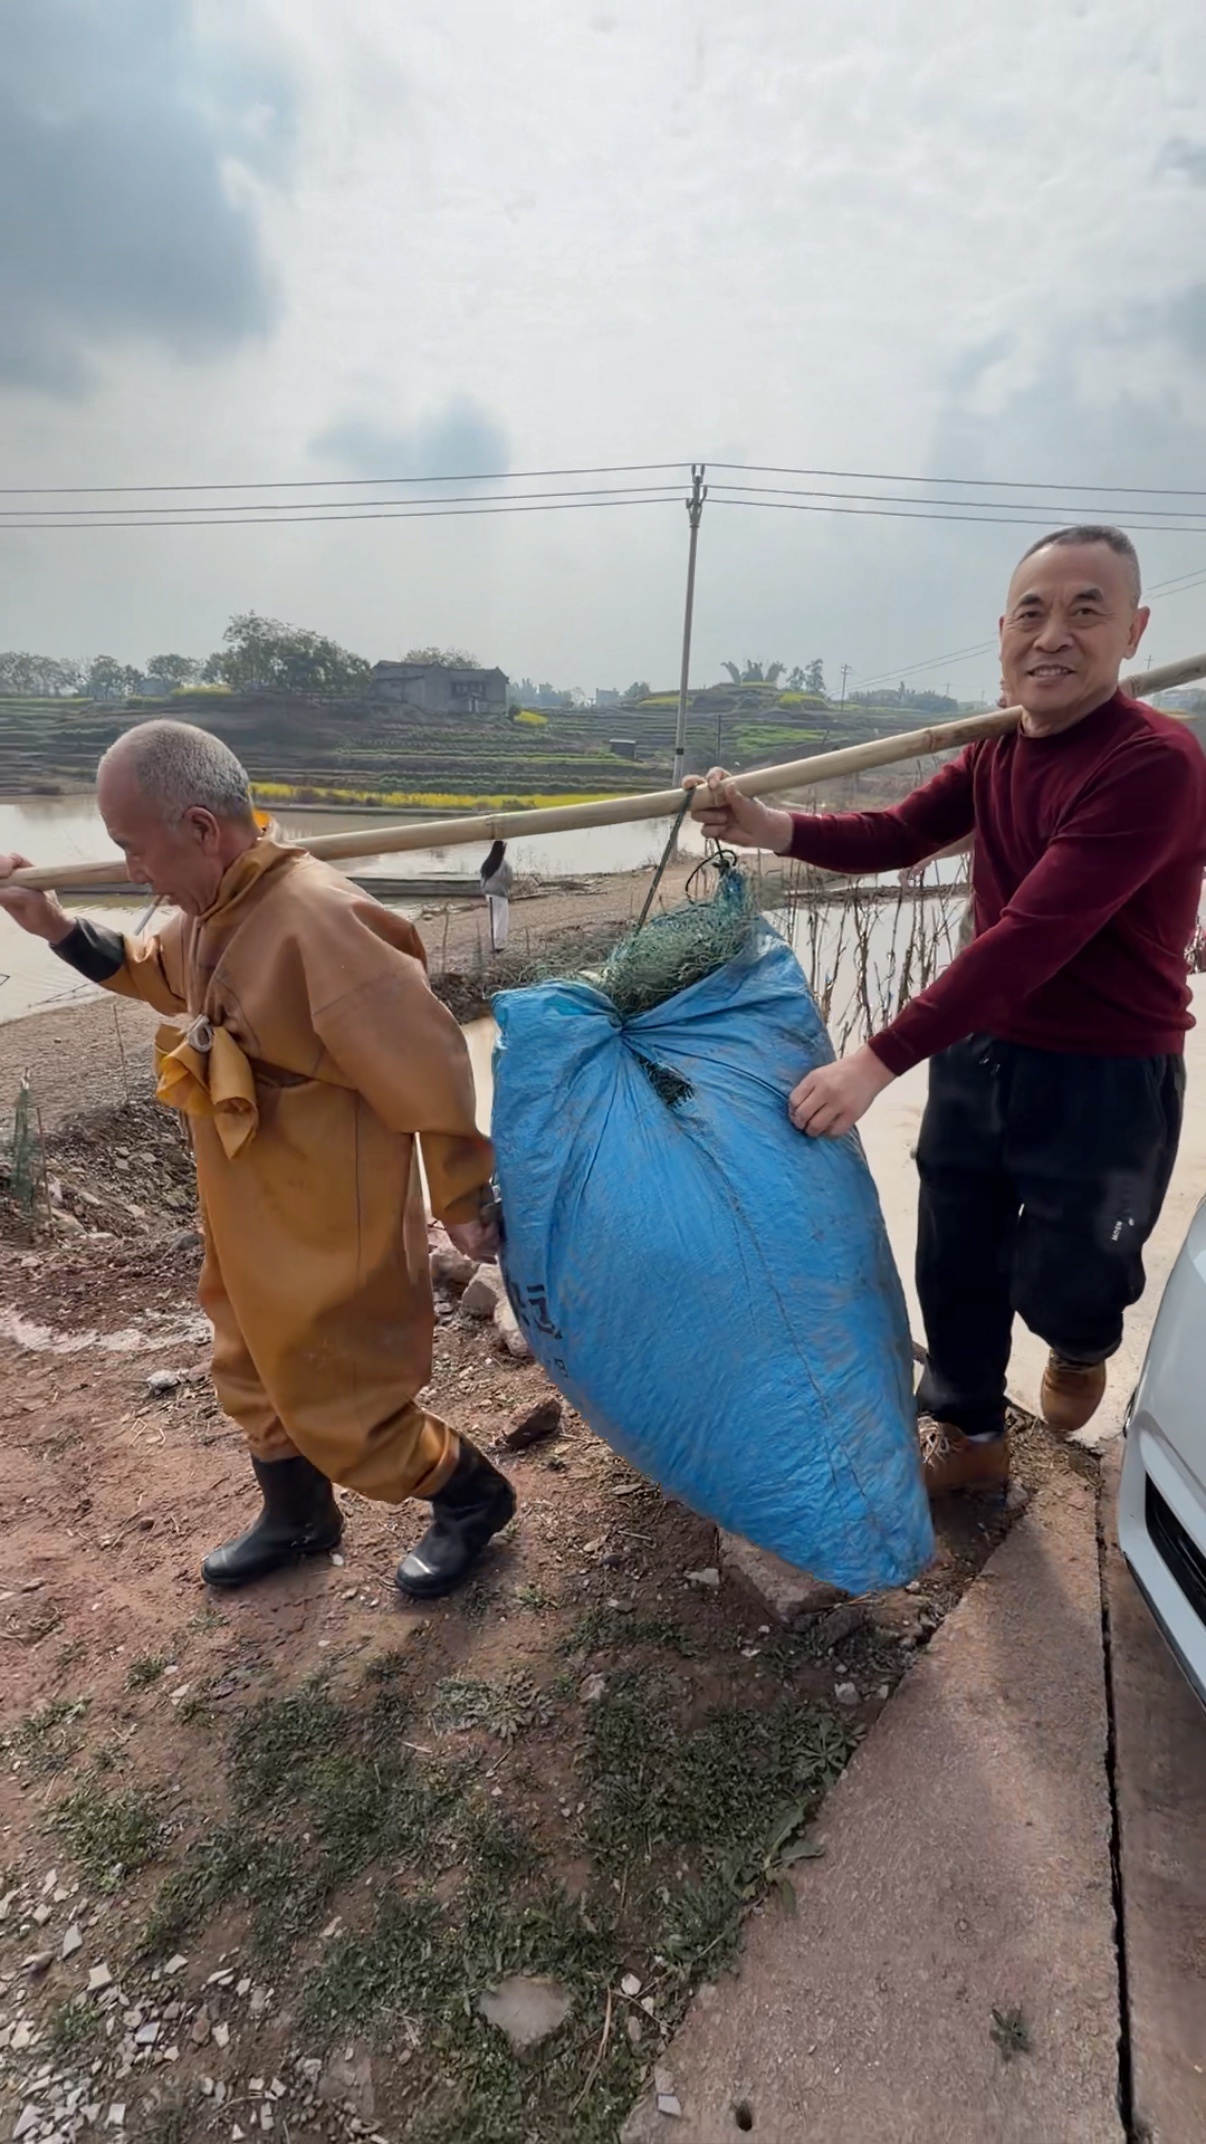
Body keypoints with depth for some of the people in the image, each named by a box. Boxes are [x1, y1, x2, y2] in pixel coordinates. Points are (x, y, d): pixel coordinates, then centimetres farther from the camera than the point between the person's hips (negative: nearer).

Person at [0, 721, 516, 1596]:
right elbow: (158, 974, 22)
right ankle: (297, 1517, 52)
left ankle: (473, 1495, 34)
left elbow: (425, 1064, -27)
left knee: (336, 1404, 8)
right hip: (252, 1212, 10)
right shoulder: (213, 909, 0)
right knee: (254, 1374, 26)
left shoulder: (318, 917, -31)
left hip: (330, 1227, -9)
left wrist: (463, 1200, -19)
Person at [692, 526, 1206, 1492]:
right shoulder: (998, 747, 3)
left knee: (1055, 1283, 11)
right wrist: (772, 826, -19)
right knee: (953, 1266, 16)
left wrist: (876, 1063, -31)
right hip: (977, 1052, 7)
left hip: (1104, 1081, -6)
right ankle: (972, 1438, 40)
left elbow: (1027, 941, -30)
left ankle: (1084, 1346, 50)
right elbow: (897, 835, 0)